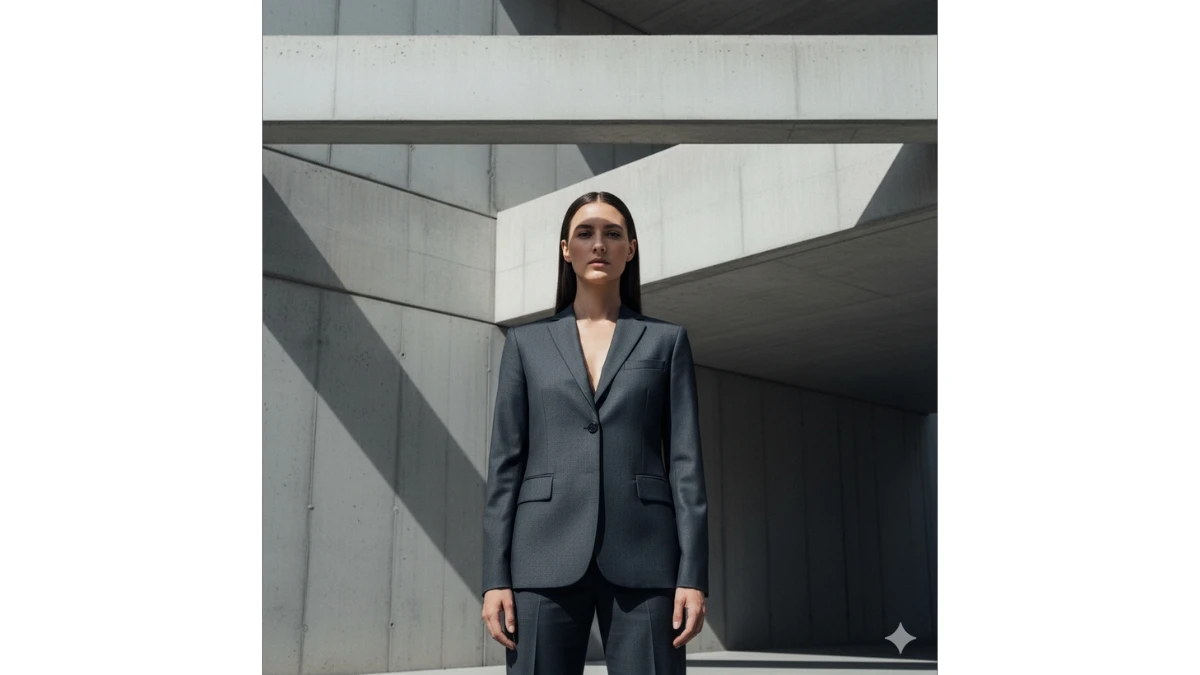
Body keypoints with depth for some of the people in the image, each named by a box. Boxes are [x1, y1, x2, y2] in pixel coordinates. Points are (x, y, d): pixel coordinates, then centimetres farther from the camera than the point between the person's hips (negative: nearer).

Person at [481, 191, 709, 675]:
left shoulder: (666, 340, 12)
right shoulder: (526, 342, 13)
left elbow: (685, 460, 5)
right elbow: (505, 462, 8)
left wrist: (693, 574, -4)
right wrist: (496, 576, 0)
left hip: (642, 557, 0)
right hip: (547, 556, 1)